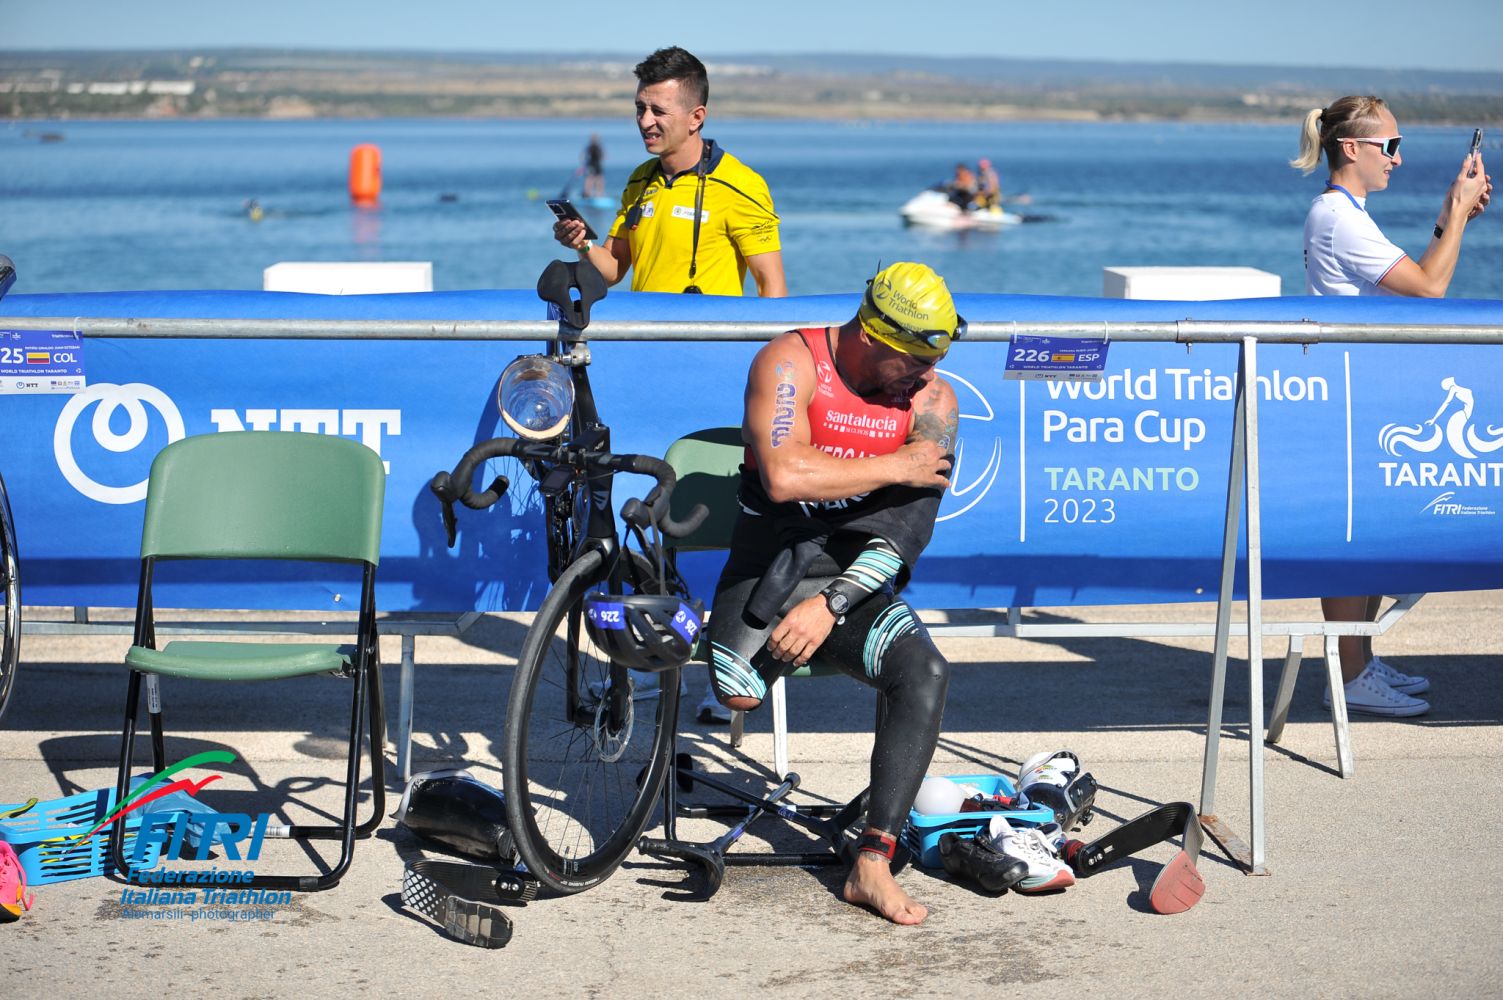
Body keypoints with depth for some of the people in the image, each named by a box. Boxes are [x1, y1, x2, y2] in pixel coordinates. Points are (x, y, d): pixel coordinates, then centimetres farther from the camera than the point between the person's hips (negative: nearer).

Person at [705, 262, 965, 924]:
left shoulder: (932, 399, 0)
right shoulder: (790, 363, -10)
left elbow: (911, 532, -8)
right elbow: (783, 477, -26)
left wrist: (831, 605, -20)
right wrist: (894, 467, -16)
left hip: (855, 578, 3)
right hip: (770, 564, -3)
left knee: (926, 673, -26)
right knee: (739, 697, -32)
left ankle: (871, 865, -22)